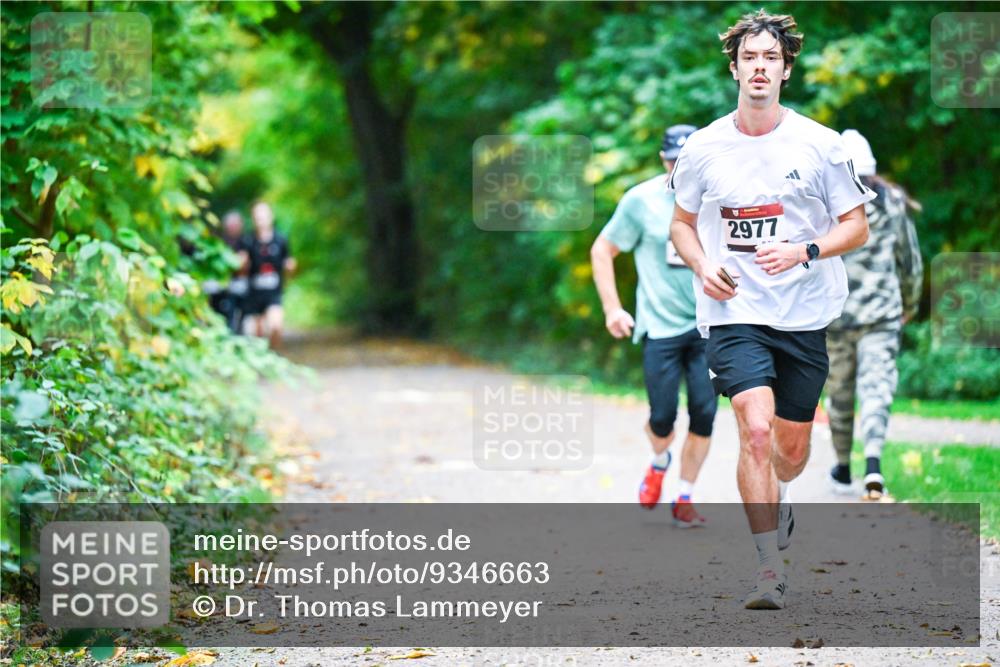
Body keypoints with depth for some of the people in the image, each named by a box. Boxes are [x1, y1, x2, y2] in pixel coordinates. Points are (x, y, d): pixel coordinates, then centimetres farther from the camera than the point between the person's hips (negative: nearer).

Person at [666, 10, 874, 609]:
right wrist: (702, 266, -5)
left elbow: (857, 226, 3)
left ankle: (777, 499, 47)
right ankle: (770, 568, -15)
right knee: (756, 430, -20)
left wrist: (805, 251, -15)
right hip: (734, 313, -1)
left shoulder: (821, 145, -2)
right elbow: (682, 222, 15)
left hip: (805, 316, 1)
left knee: (792, 449, 11)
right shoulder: (704, 148, 1)